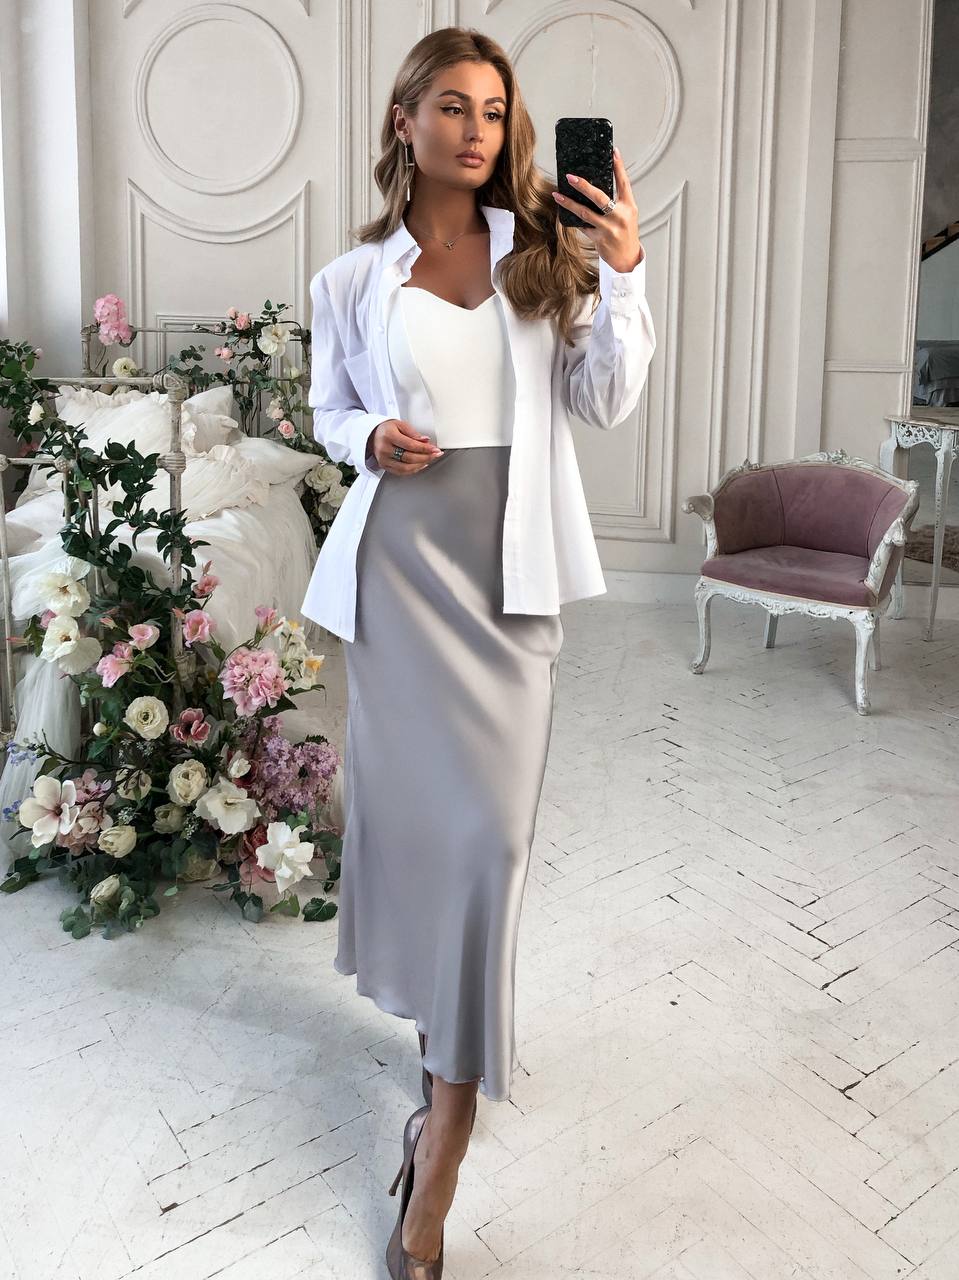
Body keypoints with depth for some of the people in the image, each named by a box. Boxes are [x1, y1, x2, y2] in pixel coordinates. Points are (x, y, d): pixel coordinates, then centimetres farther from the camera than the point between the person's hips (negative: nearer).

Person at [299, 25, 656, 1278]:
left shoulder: (543, 255, 7)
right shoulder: (353, 279, 6)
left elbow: (605, 400, 1)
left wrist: (623, 271, -11)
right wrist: (369, 440, -6)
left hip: (513, 565, 0)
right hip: (401, 561, 0)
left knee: (488, 824, -3)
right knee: (412, 802, 3)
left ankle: (435, 1173, 8)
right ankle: (450, 1044, 29)